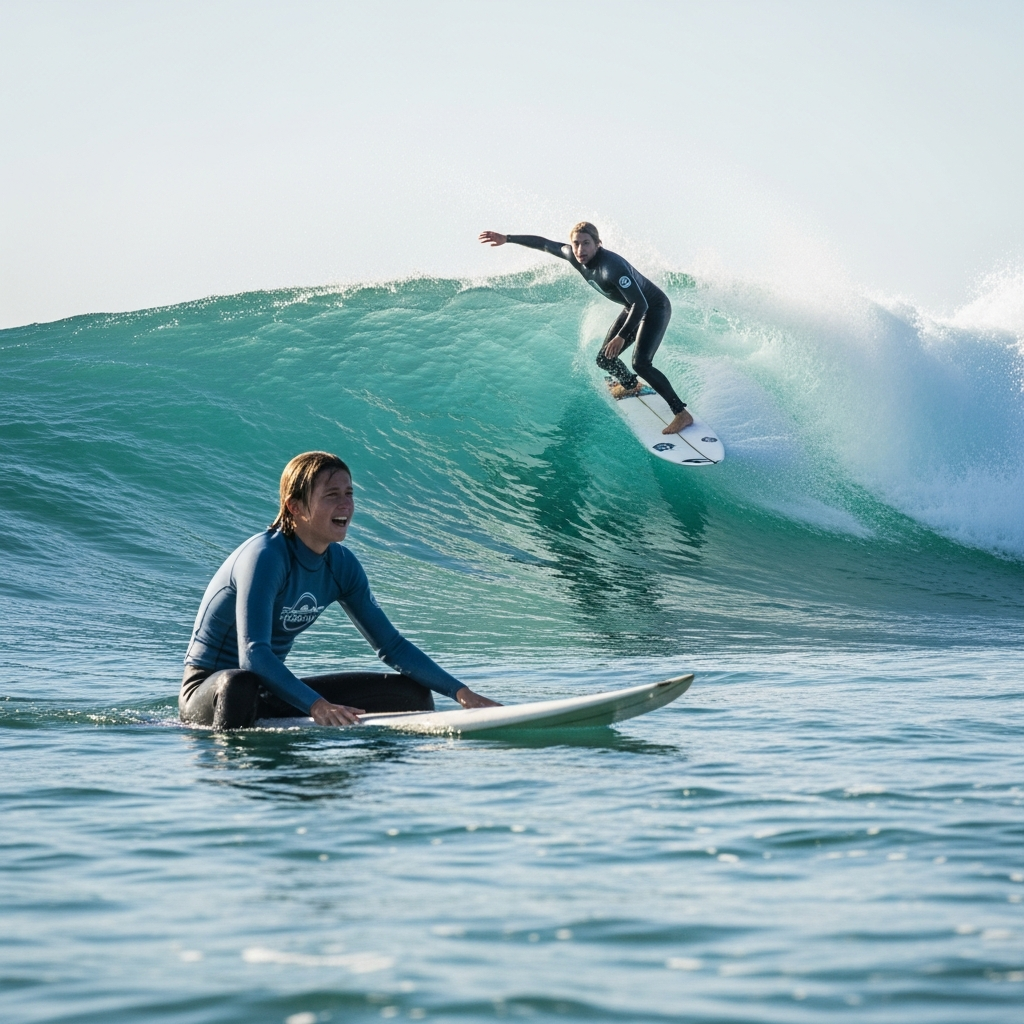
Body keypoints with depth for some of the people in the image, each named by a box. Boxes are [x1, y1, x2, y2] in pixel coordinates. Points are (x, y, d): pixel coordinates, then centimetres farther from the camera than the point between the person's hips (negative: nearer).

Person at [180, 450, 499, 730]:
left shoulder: (341, 565, 0)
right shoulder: (264, 557, -24)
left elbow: (391, 645, 6)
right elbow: (253, 655, -35)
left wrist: (461, 692, -5)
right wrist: (316, 706, -48)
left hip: (273, 693, 8)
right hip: (209, 689, -8)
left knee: (412, 695, 1)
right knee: (239, 686, -46)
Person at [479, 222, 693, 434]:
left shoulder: (611, 267, -36)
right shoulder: (574, 256, -12)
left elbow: (641, 305, -34)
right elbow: (544, 244, 5)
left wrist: (622, 337, -33)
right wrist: (507, 239, 8)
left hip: (655, 308, -8)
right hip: (633, 309, 8)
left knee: (641, 363, -24)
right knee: (605, 359, 12)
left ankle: (682, 414, -21)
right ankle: (631, 385, 44)